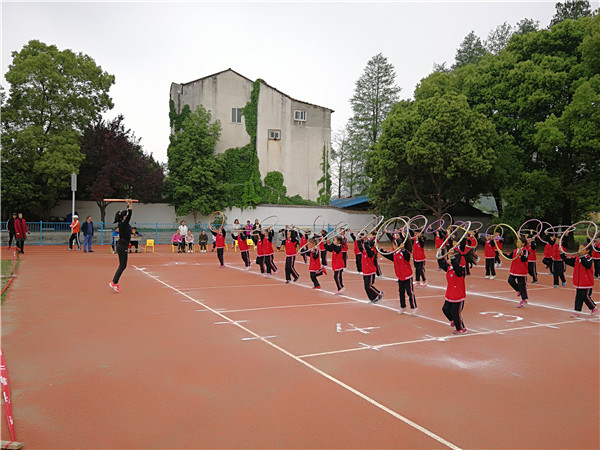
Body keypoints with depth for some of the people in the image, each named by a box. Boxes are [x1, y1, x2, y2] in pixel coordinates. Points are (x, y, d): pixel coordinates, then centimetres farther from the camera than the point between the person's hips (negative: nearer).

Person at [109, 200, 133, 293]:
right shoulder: (122, 224, -16)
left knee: (123, 266, 12)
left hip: (123, 247, 10)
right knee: (122, 266, -5)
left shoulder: (125, 223, 9)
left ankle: (115, 283, 17)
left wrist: (129, 204, 21)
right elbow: (130, 214, -25)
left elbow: (129, 213, 22)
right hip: (122, 247, -10)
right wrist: (130, 204, -22)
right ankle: (114, 282, 0)